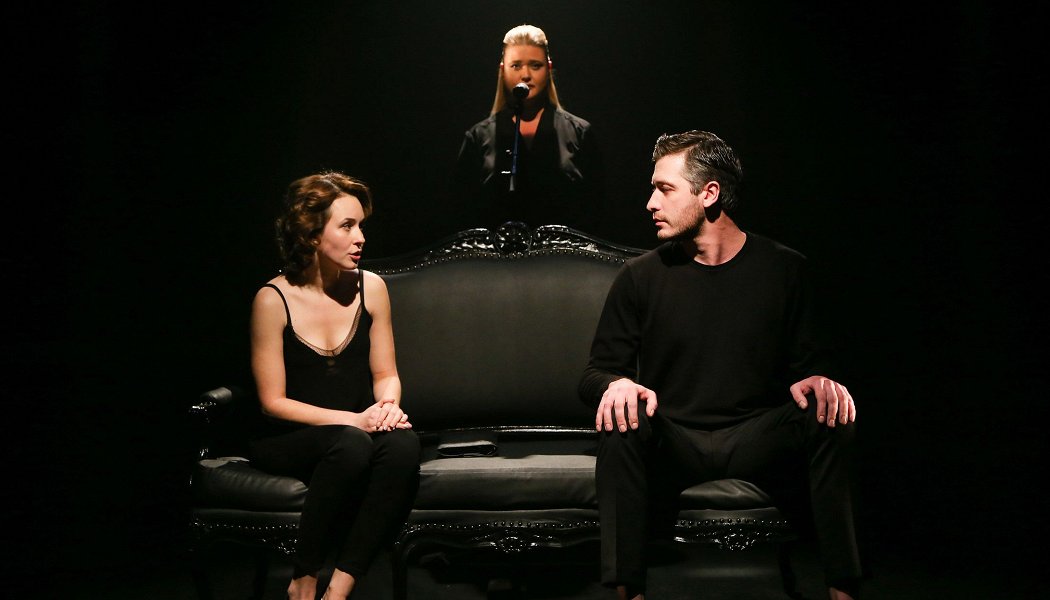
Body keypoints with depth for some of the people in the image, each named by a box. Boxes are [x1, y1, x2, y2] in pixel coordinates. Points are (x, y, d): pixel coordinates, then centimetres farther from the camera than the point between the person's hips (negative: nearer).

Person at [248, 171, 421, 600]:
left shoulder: (370, 288, 3)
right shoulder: (274, 300, -9)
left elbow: (386, 374, 10)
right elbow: (273, 401, -9)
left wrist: (388, 403, -14)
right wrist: (353, 420, -19)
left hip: (359, 431, 4)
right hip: (287, 439, -4)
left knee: (404, 442, -31)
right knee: (351, 444, -37)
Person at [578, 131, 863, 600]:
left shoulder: (784, 269, 4)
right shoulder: (640, 277, 3)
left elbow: (806, 363, 11)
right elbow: (595, 373, 3)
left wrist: (815, 381, -15)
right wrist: (616, 384, -22)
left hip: (756, 438, 1)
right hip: (671, 443, 0)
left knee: (829, 414, -27)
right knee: (620, 422, -32)